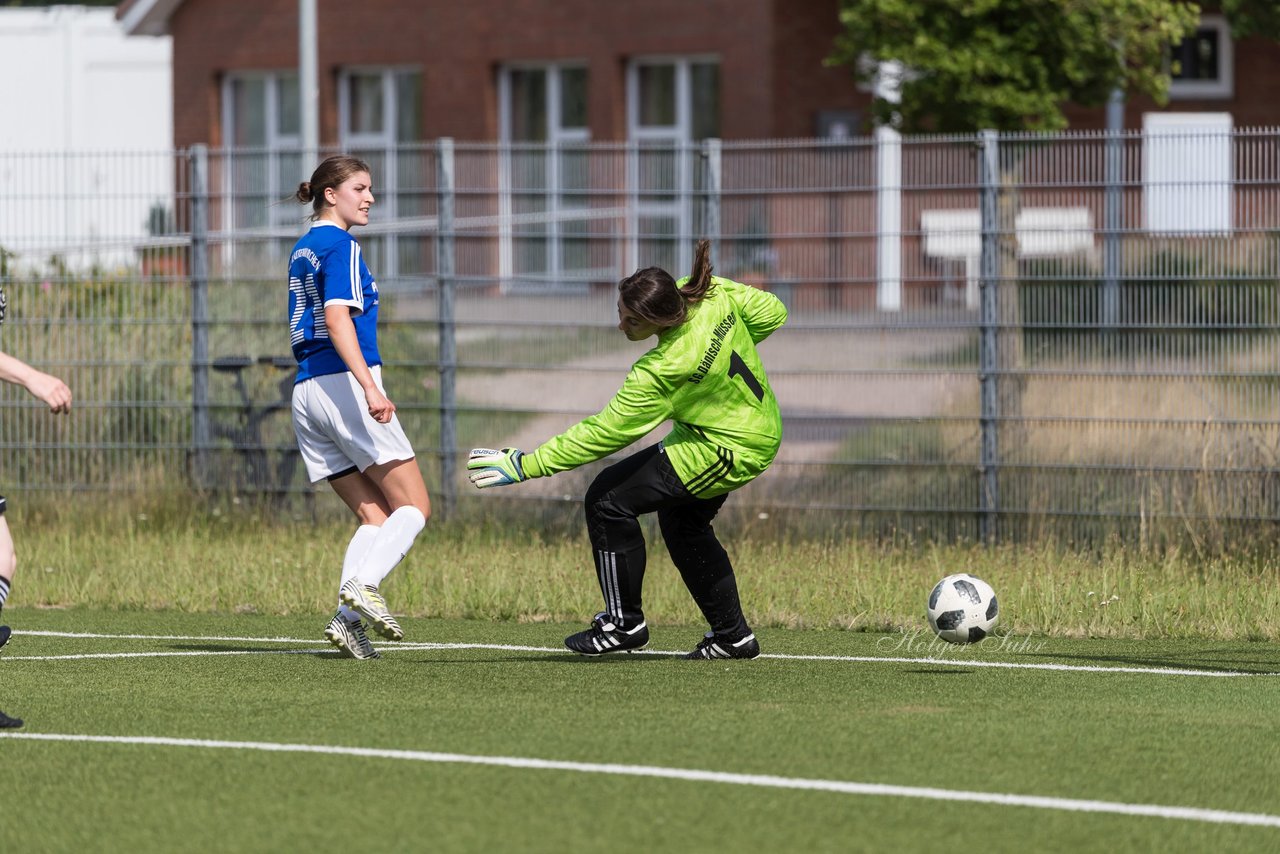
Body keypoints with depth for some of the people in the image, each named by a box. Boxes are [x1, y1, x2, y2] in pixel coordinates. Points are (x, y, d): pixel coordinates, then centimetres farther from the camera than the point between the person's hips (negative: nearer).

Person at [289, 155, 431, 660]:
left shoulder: (302, 250, 21)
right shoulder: (340, 246, -6)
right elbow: (337, 318, -19)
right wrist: (369, 386, -28)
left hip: (306, 389, 8)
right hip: (343, 383, -8)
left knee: (374, 515, 6)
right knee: (414, 506, -5)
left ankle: (348, 619, -11)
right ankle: (363, 585, -26)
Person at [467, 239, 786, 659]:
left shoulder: (663, 372, -33)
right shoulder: (714, 294, -14)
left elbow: (602, 434, -29)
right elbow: (771, 312, 4)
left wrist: (523, 466, -26)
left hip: (730, 449, -10)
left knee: (608, 500, -8)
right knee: (683, 522, 26)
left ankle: (624, 622, 4)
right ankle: (733, 636, 32)